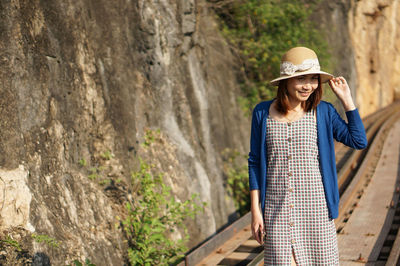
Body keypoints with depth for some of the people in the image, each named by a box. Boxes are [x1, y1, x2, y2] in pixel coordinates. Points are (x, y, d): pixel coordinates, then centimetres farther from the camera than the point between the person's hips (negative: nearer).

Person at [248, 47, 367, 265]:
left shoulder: (323, 112, 2)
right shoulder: (263, 113, 2)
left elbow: (359, 141, -3)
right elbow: (255, 163, 6)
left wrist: (347, 99, -4)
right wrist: (255, 210, 3)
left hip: (316, 209, 0)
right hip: (277, 211, 0)